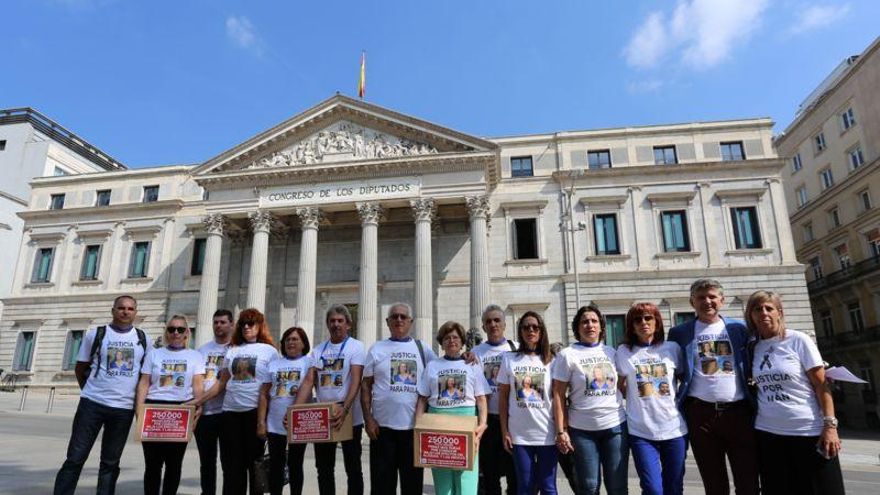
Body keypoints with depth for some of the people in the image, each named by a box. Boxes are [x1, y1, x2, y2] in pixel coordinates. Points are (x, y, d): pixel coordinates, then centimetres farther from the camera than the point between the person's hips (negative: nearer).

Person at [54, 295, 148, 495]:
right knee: (75, 458, 1)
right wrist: (91, 391, 7)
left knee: (110, 463, 10)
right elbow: (80, 368, 10)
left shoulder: (143, 338, 6)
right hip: (92, 404, -1)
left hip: (124, 408, 2)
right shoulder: (96, 334, 1)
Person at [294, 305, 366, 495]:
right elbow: (308, 381, 3)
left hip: (349, 417, -5)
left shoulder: (356, 347, -6)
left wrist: (345, 409, -32)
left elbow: (355, 381, -17)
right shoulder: (318, 350, 8)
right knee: (324, 469, 14)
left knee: (352, 468, 7)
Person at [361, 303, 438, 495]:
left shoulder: (422, 348, 6)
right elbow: (366, 386, 3)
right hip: (383, 425, -1)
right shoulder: (376, 349, 4)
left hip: (415, 426, 1)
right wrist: (368, 419, -5)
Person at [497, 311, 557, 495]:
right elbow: (503, 398, 5)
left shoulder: (551, 361, 4)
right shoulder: (509, 359, 3)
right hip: (519, 435, 0)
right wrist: (504, 431, 0)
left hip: (547, 433, 0)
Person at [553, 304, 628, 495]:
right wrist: (561, 431, -10)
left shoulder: (612, 352, 7)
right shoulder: (567, 354, -4)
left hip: (616, 425, 3)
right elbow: (559, 395, -6)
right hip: (582, 430, -3)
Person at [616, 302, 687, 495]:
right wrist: (637, 400, 1)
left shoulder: (672, 348, 4)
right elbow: (620, 387, 10)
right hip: (641, 432, -1)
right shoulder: (623, 352, 2)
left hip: (674, 429, 2)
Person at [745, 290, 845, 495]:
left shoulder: (798, 340, -5)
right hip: (768, 433, 3)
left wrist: (830, 426, -14)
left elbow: (821, 385, -8)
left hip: (809, 432, -3)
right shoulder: (753, 347, 5)